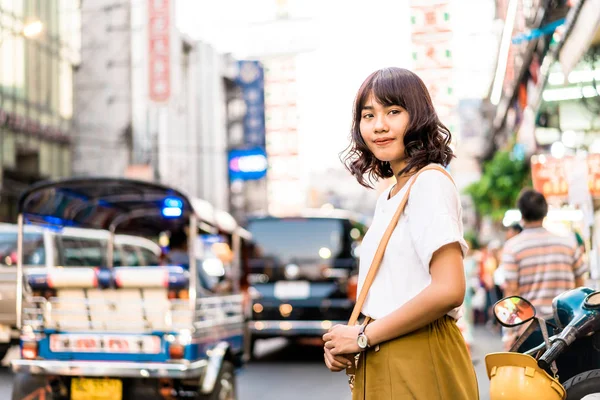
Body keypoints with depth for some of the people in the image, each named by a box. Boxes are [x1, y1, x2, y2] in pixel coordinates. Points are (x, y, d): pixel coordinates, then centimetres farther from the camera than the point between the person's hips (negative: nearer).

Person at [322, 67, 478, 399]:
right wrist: (343, 344, 0)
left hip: (419, 363, -8)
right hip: (380, 365, 8)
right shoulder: (387, 196, 15)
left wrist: (363, 336, -15)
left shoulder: (430, 182, -12)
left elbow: (448, 290, -23)